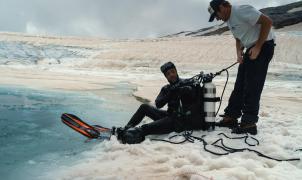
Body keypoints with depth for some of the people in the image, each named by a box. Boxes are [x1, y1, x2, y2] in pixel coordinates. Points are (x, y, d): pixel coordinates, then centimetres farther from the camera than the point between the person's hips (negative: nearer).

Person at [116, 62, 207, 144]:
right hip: (170, 116, 7)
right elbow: (158, 104, -2)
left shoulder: (186, 83, 1)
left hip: (182, 120, -6)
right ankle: (127, 128, -4)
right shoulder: (167, 88, 12)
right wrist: (168, 95, -19)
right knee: (144, 107, 0)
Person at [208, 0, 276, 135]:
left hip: (264, 46, -10)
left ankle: (249, 124, -2)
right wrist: (239, 52, 1)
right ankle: (231, 117, 17)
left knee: (252, 87, -9)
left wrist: (258, 47, -20)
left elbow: (267, 22, -22)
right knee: (240, 86, 10)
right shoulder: (229, 20, 12)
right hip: (251, 49, 10)